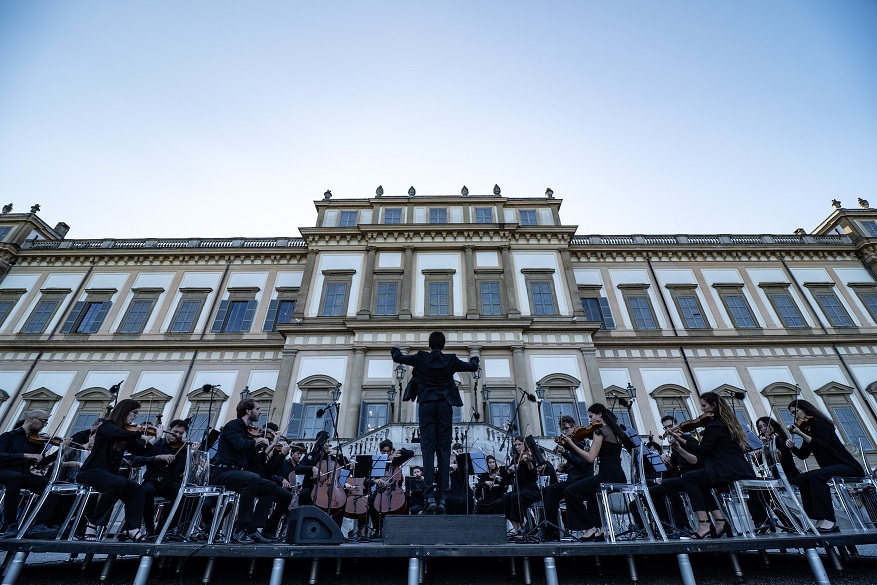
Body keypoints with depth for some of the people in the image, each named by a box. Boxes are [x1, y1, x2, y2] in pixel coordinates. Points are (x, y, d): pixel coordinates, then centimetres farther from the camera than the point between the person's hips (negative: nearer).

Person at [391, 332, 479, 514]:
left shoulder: (421, 358, 2)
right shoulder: (451, 360, 5)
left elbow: (398, 358, 14)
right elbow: (473, 367, 17)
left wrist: (395, 350, 36)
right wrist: (474, 358, 40)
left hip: (426, 405, -1)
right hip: (445, 405, 1)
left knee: (428, 450, -2)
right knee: (444, 451, 2)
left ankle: (430, 497, -10)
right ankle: (442, 498, -1)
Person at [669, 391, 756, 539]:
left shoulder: (714, 424, -12)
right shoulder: (726, 421, 18)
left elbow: (703, 450, -14)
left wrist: (680, 440, -14)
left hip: (730, 471, -10)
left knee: (688, 478, -8)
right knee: (700, 483, 21)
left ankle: (704, 524, -12)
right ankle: (720, 522, 13)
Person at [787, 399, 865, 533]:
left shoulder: (818, 422, -10)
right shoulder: (808, 429, 14)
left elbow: (823, 445, -26)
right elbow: (803, 455, 14)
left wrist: (801, 434, -32)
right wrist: (792, 447, -5)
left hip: (849, 467, -9)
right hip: (832, 468, 9)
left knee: (815, 475, -31)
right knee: (802, 479, -6)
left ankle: (828, 520, -28)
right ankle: (821, 520, -8)